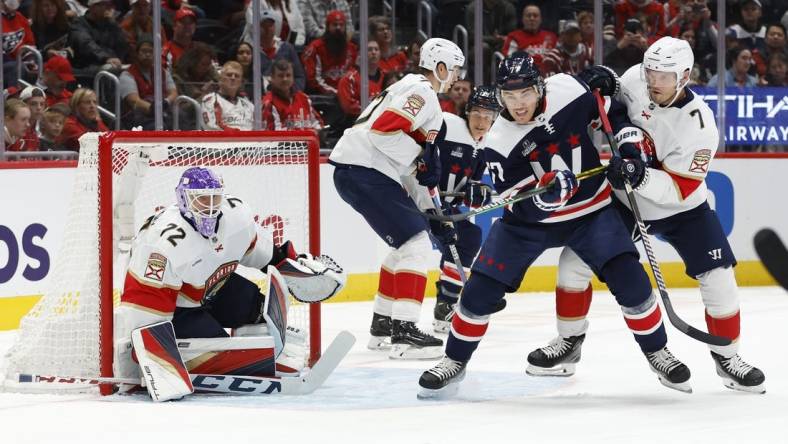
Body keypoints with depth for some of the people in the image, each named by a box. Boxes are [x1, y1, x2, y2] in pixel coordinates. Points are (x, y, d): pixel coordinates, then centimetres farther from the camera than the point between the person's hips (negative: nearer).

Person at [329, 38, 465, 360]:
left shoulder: (412, 89, 24)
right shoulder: (422, 92, -9)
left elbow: (408, 166, 26)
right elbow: (382, 130, -24)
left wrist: (429, 207, 23)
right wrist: (422, 157, -15)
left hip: (359, 172, 11)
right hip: (363, 172, -11)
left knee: (408, 244, 22)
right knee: (416, 243, -12)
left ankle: (383, 323, 27)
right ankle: (403, 332, -17)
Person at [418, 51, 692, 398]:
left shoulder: (570, 89, -19)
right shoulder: (498, 144, -18)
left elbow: (612, 108, 2)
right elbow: (523, 209, -21)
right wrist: (545, 193, -41)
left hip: (591, 210, 0)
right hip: (530, 217, 0)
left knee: (630, 280, -15)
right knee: (481, 289, -6)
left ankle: (657, 352, 7)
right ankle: (455, 361, 15)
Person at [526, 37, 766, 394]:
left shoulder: (698, 124, -29)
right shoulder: (634, 79, -17)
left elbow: (679, 188, -30)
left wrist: (643, 176, -45)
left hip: (681, 208, -3)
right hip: (624, 199, 4)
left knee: (718, 280, -13)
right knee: (575, 259, -4)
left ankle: (727, 357, 8)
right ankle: (568, 342, 14)